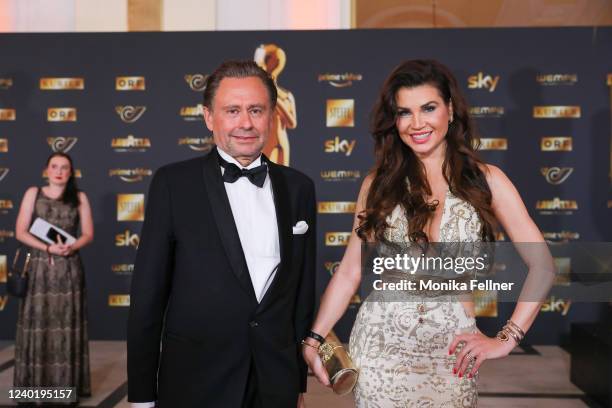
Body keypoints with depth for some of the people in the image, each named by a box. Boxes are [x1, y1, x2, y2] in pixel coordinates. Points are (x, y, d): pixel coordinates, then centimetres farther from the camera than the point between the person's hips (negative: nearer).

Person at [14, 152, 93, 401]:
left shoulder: (79, 198, 8)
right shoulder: (33, 194, 7)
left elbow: (88, 234, 5)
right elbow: (20, 232, 0)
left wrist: (71, 247, -15)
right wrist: (48, 248, -14)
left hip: (69, 270, 0)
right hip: (39, 268, 0)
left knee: (67, 325, 1)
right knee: (38, 325, -1)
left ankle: (67, 384, 8)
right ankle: (36, 384, 9)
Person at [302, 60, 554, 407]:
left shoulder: (486, 180, -3)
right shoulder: (379, 183, 1)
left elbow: (542, 265, -2)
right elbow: (350, 272, 1)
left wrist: (507, 339, -8)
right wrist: (314, 339, -7)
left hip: (452, 351, 0)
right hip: (380, 343, 1)